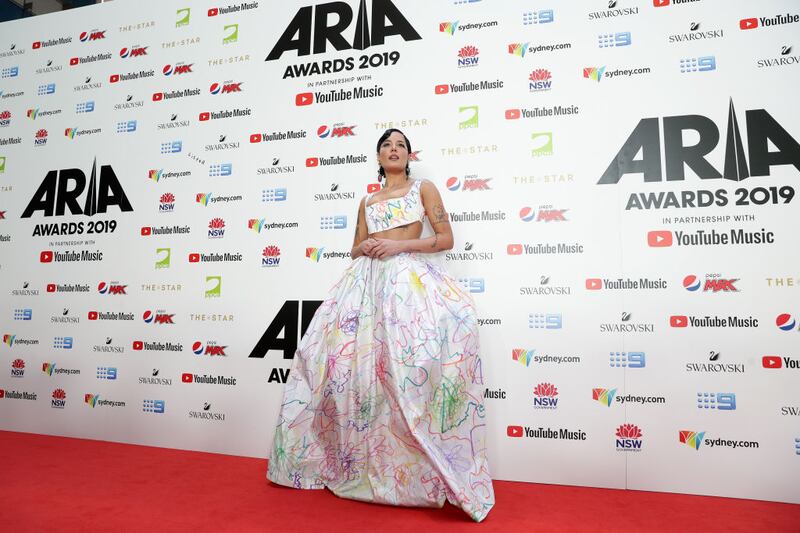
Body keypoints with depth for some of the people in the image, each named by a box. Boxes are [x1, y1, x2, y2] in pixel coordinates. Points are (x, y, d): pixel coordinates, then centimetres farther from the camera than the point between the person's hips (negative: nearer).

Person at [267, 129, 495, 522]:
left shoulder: (423, 188, 12)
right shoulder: (367, 201, 24)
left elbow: (446, 238, 3)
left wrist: (399, 245, -8)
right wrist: (364, 247, -1)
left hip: (408, 278, -4)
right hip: (366, 283, 5)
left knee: (408, 367, -23)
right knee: (348, 359, -3)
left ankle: (424, 474, -10)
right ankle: (353, 463, 15)